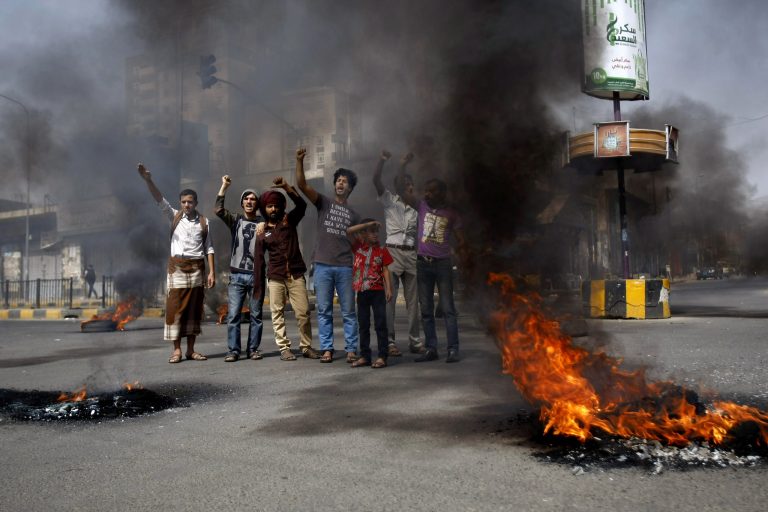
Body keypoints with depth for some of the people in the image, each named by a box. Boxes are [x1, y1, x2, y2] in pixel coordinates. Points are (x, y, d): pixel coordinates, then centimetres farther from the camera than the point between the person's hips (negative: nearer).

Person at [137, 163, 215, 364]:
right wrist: (148, 180, -20)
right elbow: (160, 200, -6)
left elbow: (209, 248, 4)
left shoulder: (203, 221, 7)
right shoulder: (175, 216, 7)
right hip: (177, 267, 0)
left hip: (197, 268, 1)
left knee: (194, 308, 4)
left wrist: (212, 272, -3)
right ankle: (177, 349, 2)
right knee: (175, 307, -3)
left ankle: (191, 349, 10)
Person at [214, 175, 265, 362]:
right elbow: (218, 210, -7)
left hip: (256, 275, 0)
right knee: (233, 315, -3)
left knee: (256, 315, 4)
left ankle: (253, 349, 12)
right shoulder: (235, 219, 9)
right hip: (236, 275, 0)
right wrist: (224, 186, -8)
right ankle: (233, 350, 2)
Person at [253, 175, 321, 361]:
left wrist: (286, 186, -19)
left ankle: (306, 346, 9)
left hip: (296, 275, -1)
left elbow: (301, 205, -11)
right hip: (276, 278, 1)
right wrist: (258, 285, 4)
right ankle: (284, 348, 8)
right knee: (277, 314, 1)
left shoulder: (289, 220, 7)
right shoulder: (262, 231, 8)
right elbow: (258, 259, 7)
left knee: (303, 312, -3)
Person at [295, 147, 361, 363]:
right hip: (323, 266, -1)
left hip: (345, 267, 1)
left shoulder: (354, 215, 15)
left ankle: (351, 350, 8)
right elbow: (302, 185, -5)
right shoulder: (324, 203, 9)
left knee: (348, 311, 2)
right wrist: (299, 161, -18)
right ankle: (327, 349, 10)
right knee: (324, 311, 3)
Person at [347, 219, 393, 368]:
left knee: (380, 324, -1)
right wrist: (366, 224, -9)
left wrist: (389, 288, -5)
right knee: (363, 325, 9)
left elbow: (385, 270, 2)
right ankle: (364, 356, 17)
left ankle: (382, 356, 3)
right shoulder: (358, 246, 4)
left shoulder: (381, 250, 2)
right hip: (362, 291, 2)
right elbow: (348, 231, -8)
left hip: (377, 291, -2)